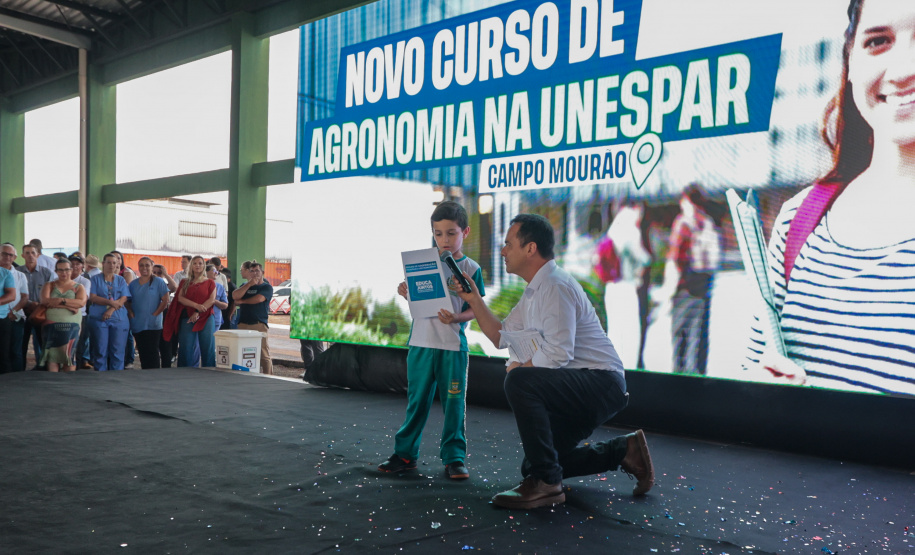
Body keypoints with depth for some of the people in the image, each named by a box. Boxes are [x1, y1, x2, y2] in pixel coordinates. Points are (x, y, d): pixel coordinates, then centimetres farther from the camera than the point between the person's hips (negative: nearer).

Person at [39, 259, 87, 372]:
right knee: (52, 354, -3)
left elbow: (81, 302, -7)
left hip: (71, 326, -1)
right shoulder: (49, 285, 14)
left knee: (69, 354, -4)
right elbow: (44, 300, -5)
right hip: (51, 325, 1)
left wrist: (61, 301, -14)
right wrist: (69, 306, -13)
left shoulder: (78, 287, 11)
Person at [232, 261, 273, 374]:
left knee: (263, 354, -8)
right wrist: (249, 284, -6)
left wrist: (241, 301, 4)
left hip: (259, 324, -5)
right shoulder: (245, 285, 22)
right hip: (243, 323, 5)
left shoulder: (267, 287, 5)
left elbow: (258, 299, -12)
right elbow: (235, 296, 3)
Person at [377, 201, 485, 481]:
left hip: (453, 345, -2)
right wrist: (405, 293, -9)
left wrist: (455, 317, -21)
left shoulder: (471, 268, 0)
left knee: (454, 403, 4)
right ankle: (405, 453, 21)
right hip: (422, 342, 2)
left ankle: (454, 457, 15)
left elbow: (473, 310, -2)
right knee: (417, 400, 10)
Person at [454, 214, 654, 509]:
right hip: (578, 388, 10)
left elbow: (558, 353, -28)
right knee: (535, 464, 13)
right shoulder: (533, 291, 13)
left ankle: (545, 483, -22)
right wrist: (474, 299, 8)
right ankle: (623, 451, 24)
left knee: (520, 381, -31)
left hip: (600, 384, -10)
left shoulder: (555, 286, -19)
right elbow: (501, 336, 15)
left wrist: (519, 366, -11)